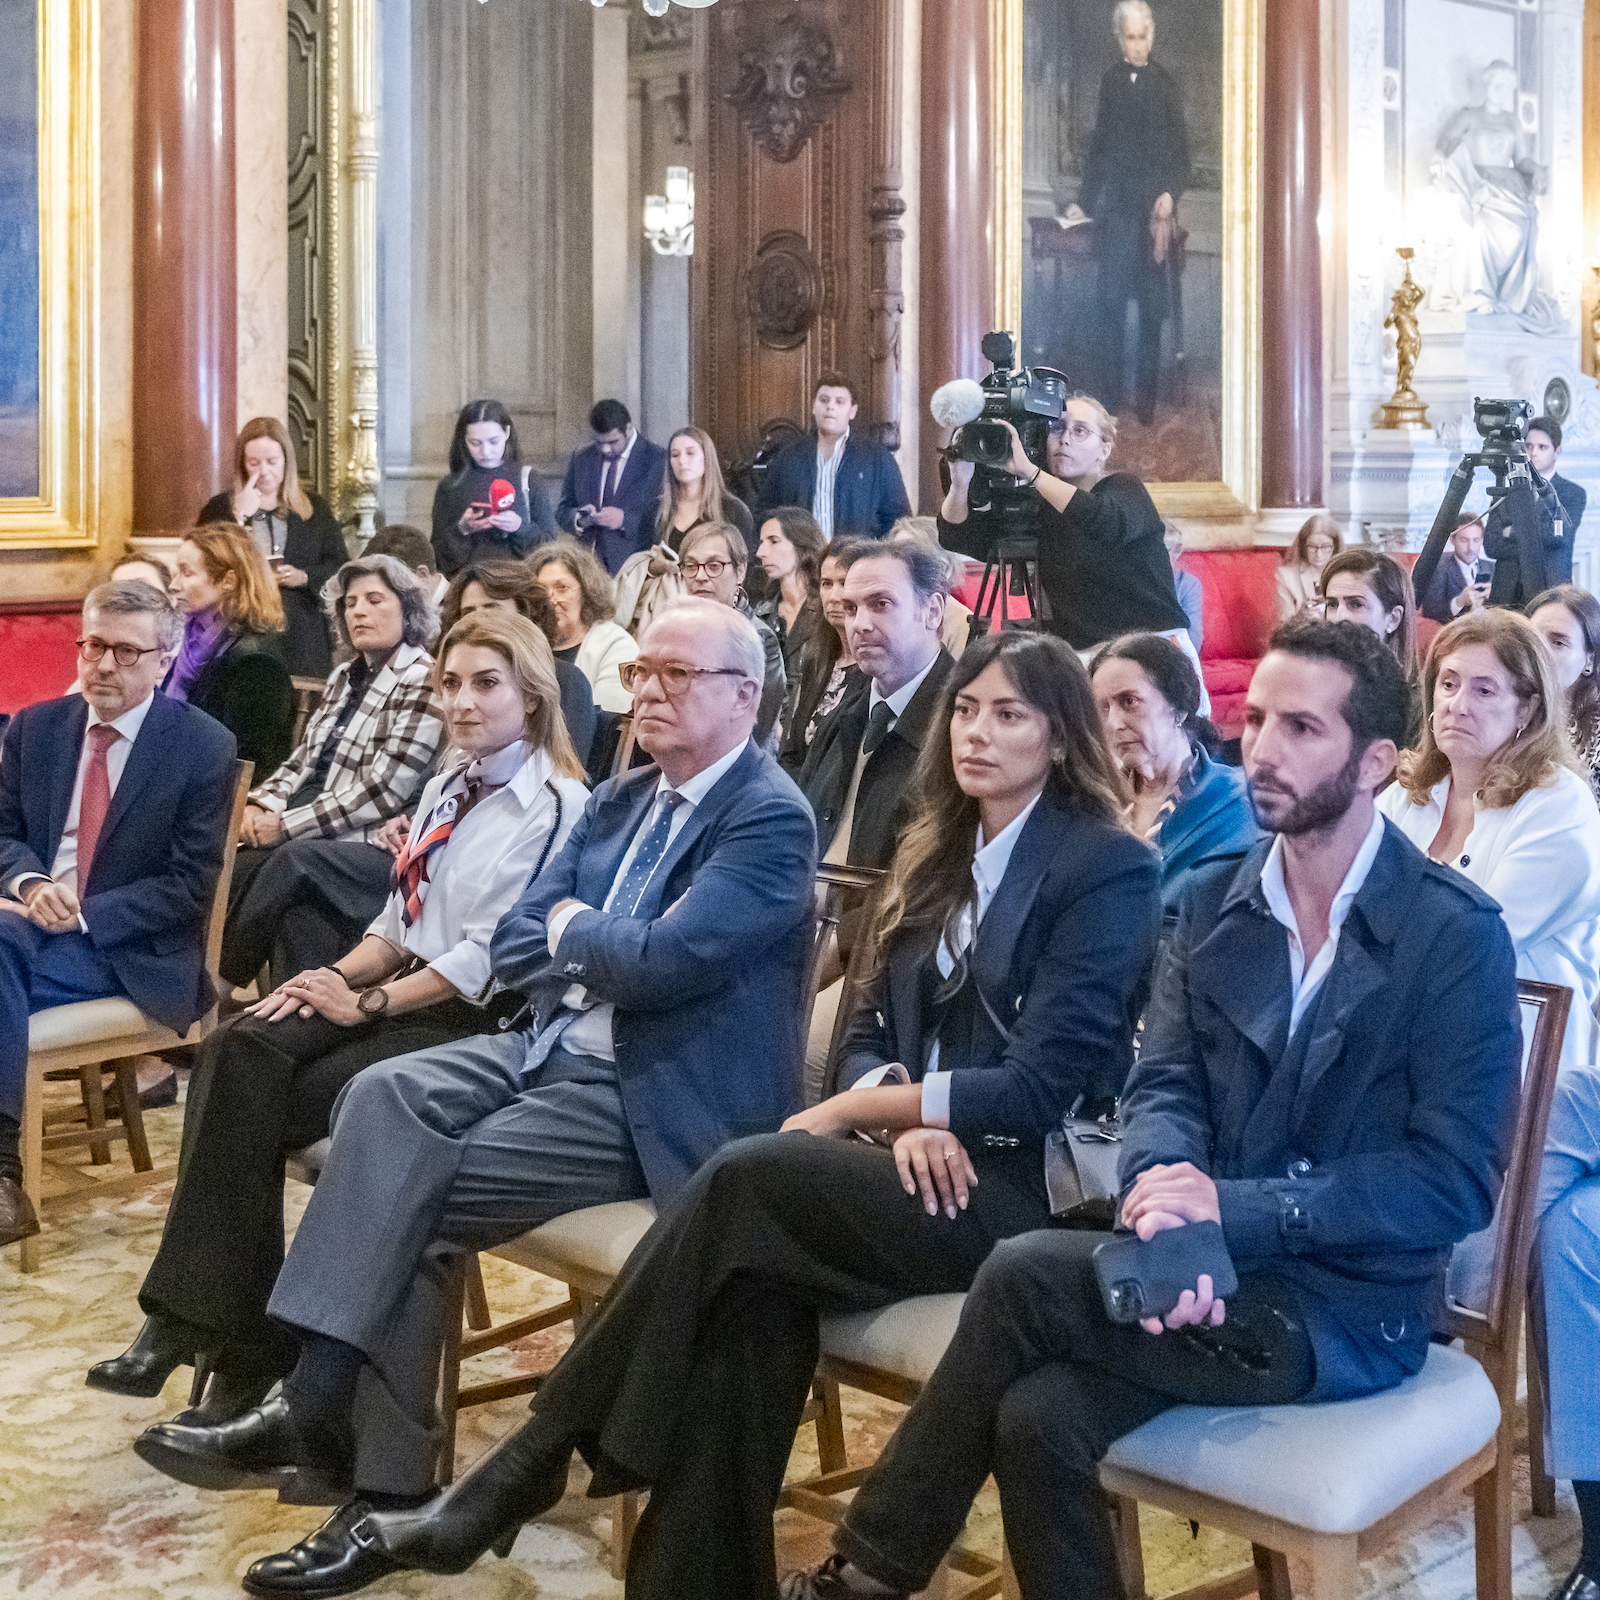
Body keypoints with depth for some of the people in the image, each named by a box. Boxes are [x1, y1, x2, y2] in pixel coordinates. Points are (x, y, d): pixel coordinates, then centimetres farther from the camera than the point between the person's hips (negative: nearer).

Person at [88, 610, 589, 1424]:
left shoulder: (557, 807, -8)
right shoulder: (447, 787, 19)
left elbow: (488, 959, -14)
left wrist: (366, 1002, -13)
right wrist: (341, 974, 0)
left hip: (475, 1025, -7)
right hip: (397, 994, 7)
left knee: (257, 1108, -21)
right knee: (239, 1052, -22)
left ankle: (243, 1351, -10)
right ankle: (193, 1320, -24)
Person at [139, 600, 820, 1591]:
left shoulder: (772, 820, -12)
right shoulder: (623, 800, 15)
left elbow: (661, 960, -25)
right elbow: (516, 945, 11)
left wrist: (573, 930, -6)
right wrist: (602, 955, -9)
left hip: (656, 1104, -7)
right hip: (557, 1050, 8)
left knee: (410, 1193, -19)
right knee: (385, 1095, -19)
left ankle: (319, 1421, -6)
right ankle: (334, 1423, -22)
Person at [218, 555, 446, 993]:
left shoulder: (424, 682, -5)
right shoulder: (344, 677, 20)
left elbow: (382, 792, -12)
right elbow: (302, 761, 22)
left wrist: (287, 825, -12)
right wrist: (261, 805, 0)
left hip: (378, 848, -6)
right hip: (311, 839, 6)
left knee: (295, 861, -35)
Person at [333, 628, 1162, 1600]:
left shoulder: (1110, 867, -6)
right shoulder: (942, 852, 17)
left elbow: (1038, 1088, -14)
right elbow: (871, 1031, 13)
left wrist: (850, 1113, -11)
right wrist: (905, 1115, -10)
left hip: (1026, 1192, -6)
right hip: (927, 1169, 6)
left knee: (751, 1177, -27)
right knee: (757, 1281, -27)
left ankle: (537, 1459, -19)